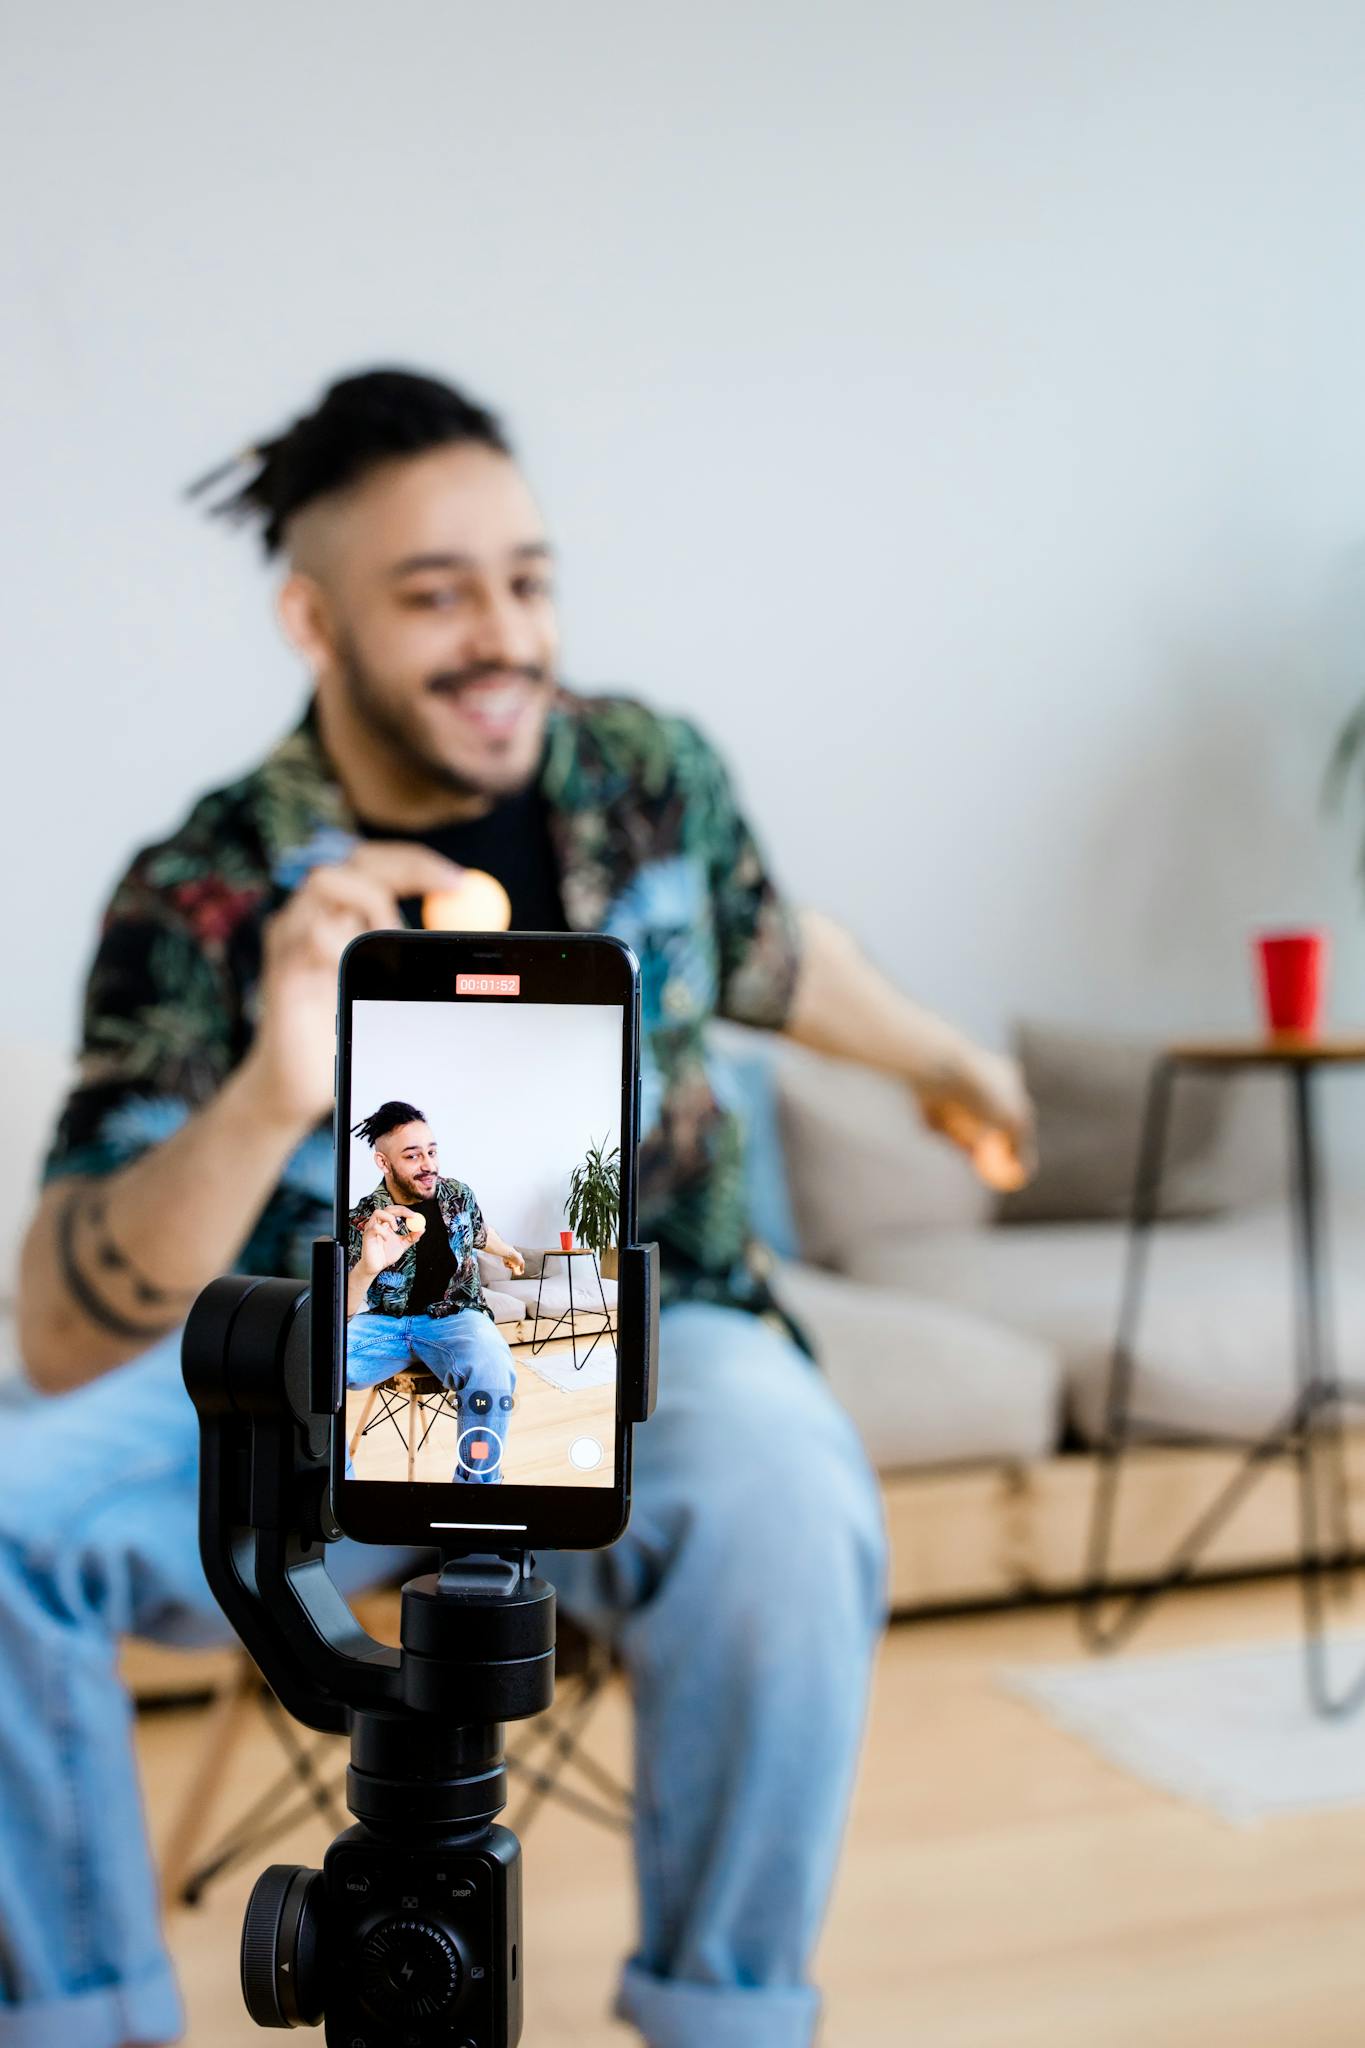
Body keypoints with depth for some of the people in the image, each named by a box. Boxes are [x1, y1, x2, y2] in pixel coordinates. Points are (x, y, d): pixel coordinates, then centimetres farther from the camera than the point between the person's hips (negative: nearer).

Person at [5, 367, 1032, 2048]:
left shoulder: (648, 772, -4)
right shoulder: (202, 896, -13)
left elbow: (770, 957, 20)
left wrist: (937, 1056, 38)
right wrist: (271, 1099, -40)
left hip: (642, 1344, 1)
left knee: (777, 1507, -35)